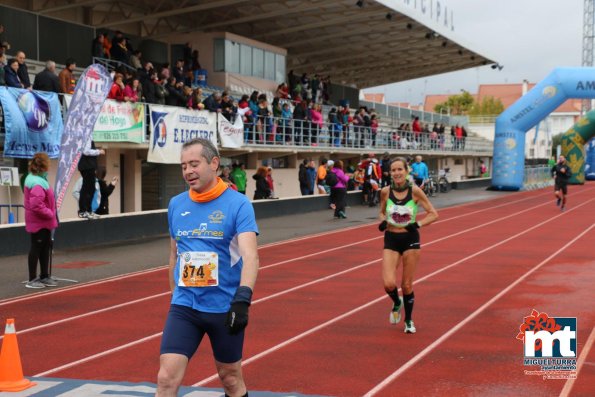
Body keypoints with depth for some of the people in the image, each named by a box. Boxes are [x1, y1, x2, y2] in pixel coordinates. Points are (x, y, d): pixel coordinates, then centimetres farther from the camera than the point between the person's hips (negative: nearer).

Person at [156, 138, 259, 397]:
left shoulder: (238, 204, -10)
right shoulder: (176, 205, 4)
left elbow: (250, 254, -22)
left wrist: (242, 299, -35)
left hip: (225, 307, -3)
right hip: (183, 306, 3)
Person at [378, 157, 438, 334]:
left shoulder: (415, 191, -10)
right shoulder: (385, 192, -5)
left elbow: (433, 214, -4)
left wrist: (418, 224, -19)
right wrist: (382, 221, -8)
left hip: (410, 239, -1)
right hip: (391, 239, 1)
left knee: (407, 285, 5)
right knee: (389, 284, -13)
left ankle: (408, 320, 28)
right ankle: (397, 303, 23)